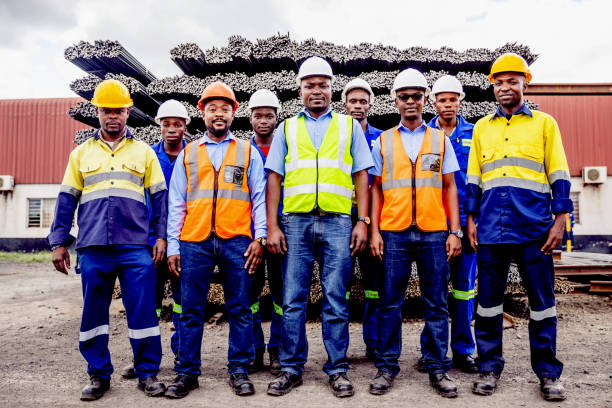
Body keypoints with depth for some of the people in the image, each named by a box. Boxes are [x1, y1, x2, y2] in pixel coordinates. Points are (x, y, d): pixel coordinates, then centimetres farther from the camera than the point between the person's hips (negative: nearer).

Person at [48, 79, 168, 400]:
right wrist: (58, 242, 6)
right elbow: (66, 200, 13)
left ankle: (147, 373, 12)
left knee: (142, 310, -1)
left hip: (136, 248, -1)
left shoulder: (144, 152, 12)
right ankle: (99, 375, 21)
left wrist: (161, 236, 0)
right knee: (93, 312, 7)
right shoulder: (81, 154, 15)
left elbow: (160, 196, 9)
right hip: (92, 248, 2)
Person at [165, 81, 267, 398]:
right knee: (191, 310, 5)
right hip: (194, 242, 1)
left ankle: (239, 371, 16)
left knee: (240, 309, 4)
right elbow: (176, 203, 12)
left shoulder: (247, 151, 12)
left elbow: (259, 198, 8)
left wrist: (260, 237, -4)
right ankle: (187, 372, 17)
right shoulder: (187, 153, 15)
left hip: (236, 241, -1)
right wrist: (173, 247, 5)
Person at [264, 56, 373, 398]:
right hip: (295, 222, 1)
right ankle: (292, 369, 16)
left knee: (336, 301, 3)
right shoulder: (287, 129, 15)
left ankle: (338, 369, 15)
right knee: (293, 300, 4)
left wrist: (363, 222, -1)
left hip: (337, 223, -1)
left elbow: (361, 176, 9)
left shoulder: (349, 126, 14)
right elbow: (275, 178, 9)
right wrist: (272, 226, 1)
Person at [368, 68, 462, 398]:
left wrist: (455, 231, 2)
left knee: (436, 303, 5)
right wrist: (374, 230, 1)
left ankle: (438, 368, 17)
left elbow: (449, 188, 10)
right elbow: (376, 189, 10)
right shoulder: (383, 141, 11)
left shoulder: (440, 140, 12)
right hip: (394, 233, 0)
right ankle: (387, 367, 16)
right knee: (390, 303, 4)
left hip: (434, 233, 1)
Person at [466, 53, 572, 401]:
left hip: (534, 226, -2)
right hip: (492, 226, 2)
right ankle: (490, 368, 18)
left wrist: (559, 220, -3)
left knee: (542, 299, 3)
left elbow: (559, 176, 5)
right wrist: (471, 220, 6)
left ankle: (548, 373, 17)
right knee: (489, 299, 6)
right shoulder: (482, 127, 15)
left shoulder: (544, 123, 10)